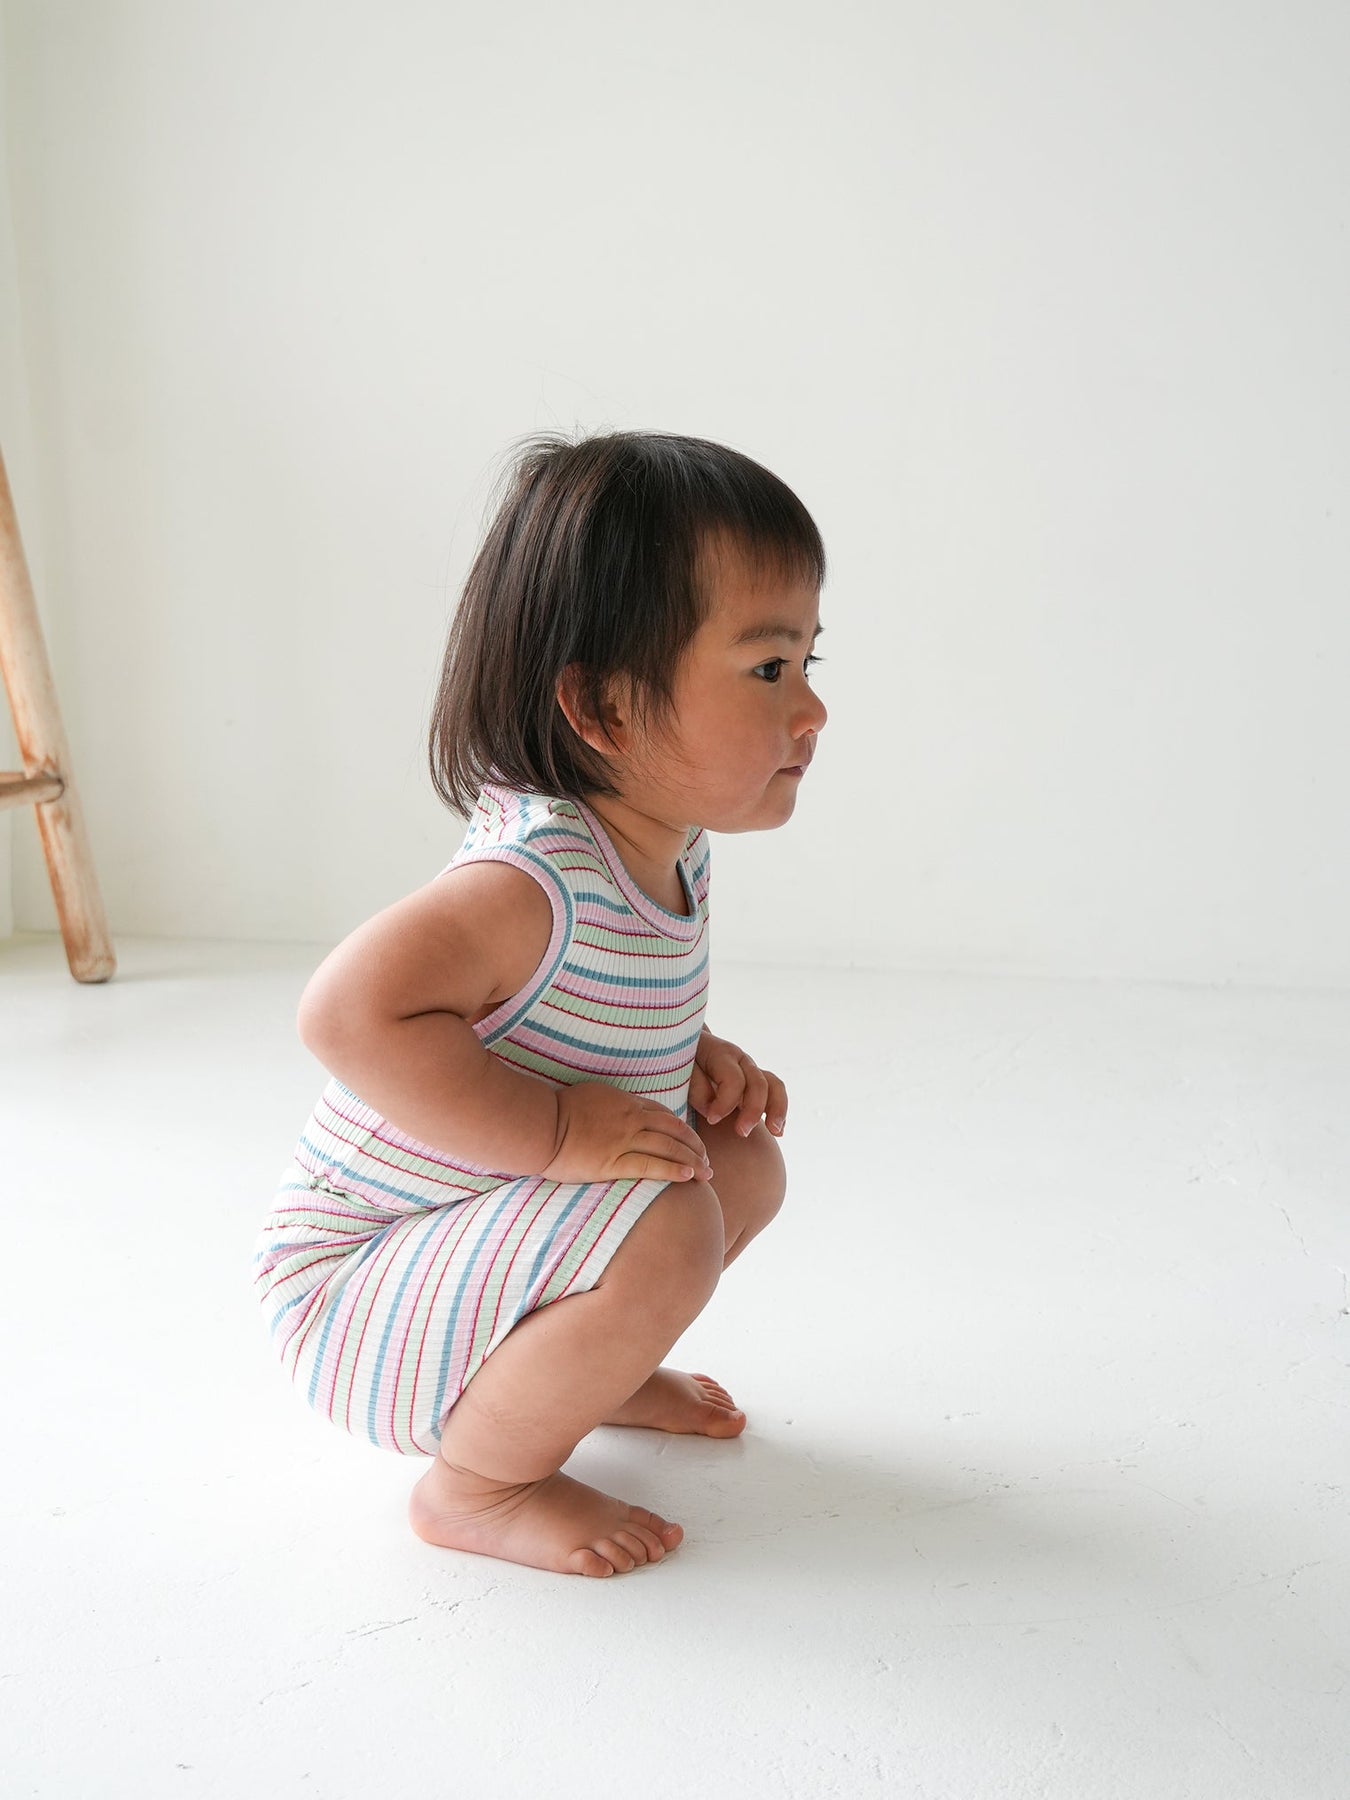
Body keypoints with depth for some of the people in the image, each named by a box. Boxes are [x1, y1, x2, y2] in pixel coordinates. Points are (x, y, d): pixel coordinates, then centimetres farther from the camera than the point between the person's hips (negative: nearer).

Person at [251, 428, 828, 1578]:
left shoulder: (666, 847, -1)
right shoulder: (536, 878, -31)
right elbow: (352, 1015, -41)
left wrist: (701, 1060, 0)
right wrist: (560, 1128, -35)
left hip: (478, 1231, 9)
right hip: (354, 1288, -9)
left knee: (746, 1162, 11)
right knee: (666, 1226, -30)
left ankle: (581, 1368, 29)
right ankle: (476, 1485, -7)